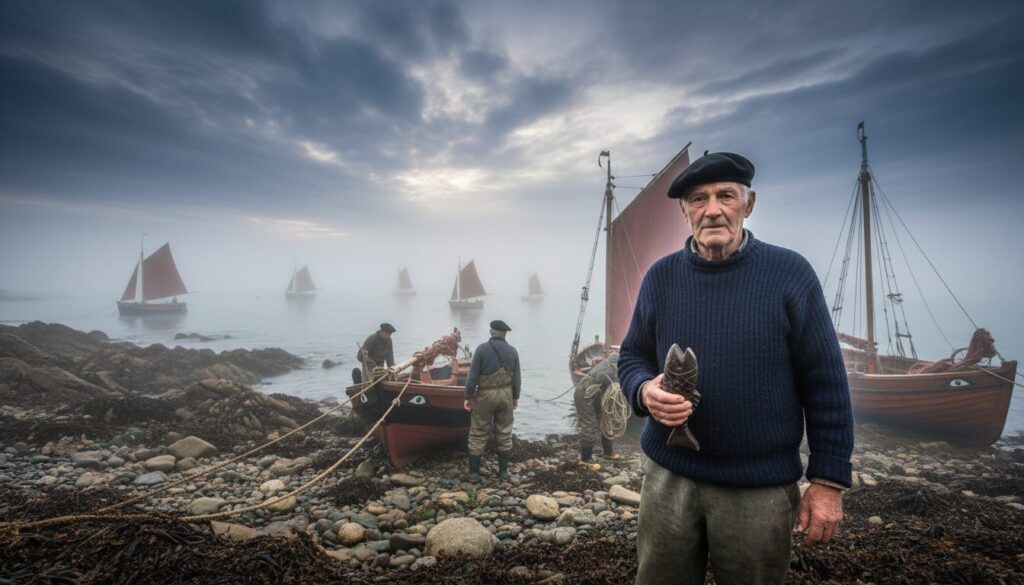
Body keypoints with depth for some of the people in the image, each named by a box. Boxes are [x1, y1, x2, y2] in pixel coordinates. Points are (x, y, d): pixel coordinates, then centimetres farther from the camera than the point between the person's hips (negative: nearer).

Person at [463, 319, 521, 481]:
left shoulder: (482, 348, -8)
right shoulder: (512, 351, 2)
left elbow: (473, 375, -10)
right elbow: (517, 377, 5)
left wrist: (468, 397, -3)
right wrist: (516, 397, 17)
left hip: (485, 395, -3)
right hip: (506, 395, 3)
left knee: (478, 434, 5)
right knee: (504, 434, 12)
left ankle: (474, 472, 9)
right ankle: (503, 471, 18)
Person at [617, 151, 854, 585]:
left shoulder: (790, 273, -7)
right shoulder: (661, 276, -1)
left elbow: (825, 386, -4)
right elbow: (632, 358, 6)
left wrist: (828, 479, -5)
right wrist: (645, 391, -16)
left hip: (761, 489, -2)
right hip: (668, 477, 2)